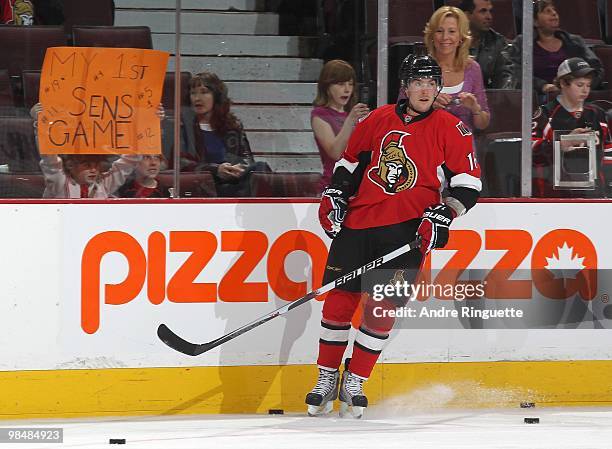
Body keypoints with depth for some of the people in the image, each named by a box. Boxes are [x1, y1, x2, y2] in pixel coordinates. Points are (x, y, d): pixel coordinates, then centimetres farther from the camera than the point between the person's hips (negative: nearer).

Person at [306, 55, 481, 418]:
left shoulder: (449, 128, 1)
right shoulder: (379, 120, 9)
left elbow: (468, 182, 0)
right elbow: (350, 161, 21)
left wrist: (442, 215, -11)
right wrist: (334, 195, 9)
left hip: (408, 228, -2)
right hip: (358, 222, 2)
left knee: (382, 307, -7)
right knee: (338, 300, -1)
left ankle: (354, 383, 6)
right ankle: (327, 381, 13)